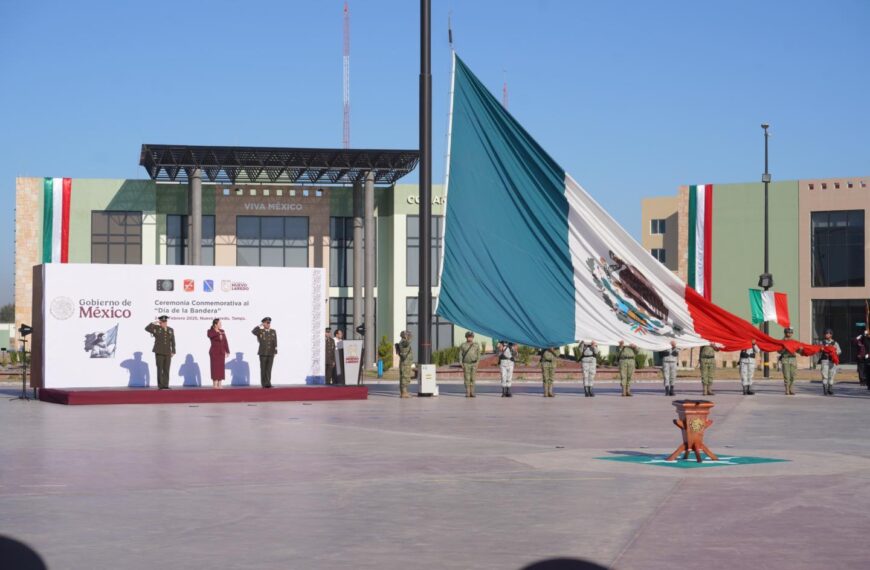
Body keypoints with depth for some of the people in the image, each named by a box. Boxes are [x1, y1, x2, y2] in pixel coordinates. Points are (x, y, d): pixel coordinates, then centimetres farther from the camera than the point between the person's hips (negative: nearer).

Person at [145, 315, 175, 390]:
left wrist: (173, 352, 4)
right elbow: (147, 328, -16)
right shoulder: (156, 328, -1)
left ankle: (165, 386, 4)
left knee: (166, 370, 1)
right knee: (160, 369, -5)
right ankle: (160, 386, -2)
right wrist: (153, 323, -18)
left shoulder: (170, 330, 9)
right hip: (159, 352, -3)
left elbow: (173, 342, 9)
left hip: (167, 353, 3)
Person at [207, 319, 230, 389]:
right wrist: (217, 332, -38)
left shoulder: (222, 331, 10)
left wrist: (227, 351, 6)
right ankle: (214, 385, -5)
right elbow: (210, 335, -30)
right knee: (215, 367, -7)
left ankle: (219, 384, 7)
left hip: (221, 352, 5)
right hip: (214, 352, -5)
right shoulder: (210, 331, -4)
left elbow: (225, 342, 11)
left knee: (221, 367, 3)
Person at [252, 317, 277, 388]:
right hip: (263, 353, -3)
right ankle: (264, 384, 3)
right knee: (263, 369, 0)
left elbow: (275, 342, 9)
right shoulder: (260, 331, 0)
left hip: (271, 353, 3)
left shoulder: (273, 331, 10)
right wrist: (260, 326, -16)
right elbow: (253, 332, -20)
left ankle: (268, 383, 3)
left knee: (269, 369, 1)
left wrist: (275, 351, 5)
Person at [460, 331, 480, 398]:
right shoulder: (463, 346, 2)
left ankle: (472, 393, 3)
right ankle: (467, 393, -1)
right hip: (466, 364, -1)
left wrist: (477, 364, -6)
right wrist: (461, 365, -7)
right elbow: (460, 355, 2)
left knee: (472, 379, 0)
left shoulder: (476, 345, 4)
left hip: (474, 364, 1)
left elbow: (478, 355, 4)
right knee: (467, 379, -4)